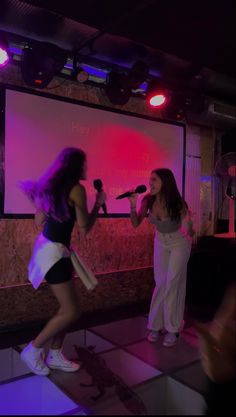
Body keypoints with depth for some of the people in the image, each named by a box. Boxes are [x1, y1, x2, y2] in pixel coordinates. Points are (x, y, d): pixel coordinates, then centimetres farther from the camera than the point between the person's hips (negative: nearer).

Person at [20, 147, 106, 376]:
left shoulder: (51, 186, 11)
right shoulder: (77, 189, -15)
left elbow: (39, 221, 12)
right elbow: (84, 227, -10)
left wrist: (36, 199, 24)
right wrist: (98, 204, 2)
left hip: (48, 246, 10)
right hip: (54, 251, -10)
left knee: (66, 307, 16)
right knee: (71, 312, -1)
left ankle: (54, 355, 26)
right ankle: (32, 350, 13)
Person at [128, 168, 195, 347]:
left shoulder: (177, 203, -29)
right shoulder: (148, 200, -20)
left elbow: (190, 233, -19)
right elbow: (136, 224, -14)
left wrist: (189, 225, -38)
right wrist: (133, 205, -27)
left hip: (179, 243, -3)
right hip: (161, 242, 4)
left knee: (173, 284, -3)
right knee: (160, 284, 8)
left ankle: (173, 329, 9)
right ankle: (156, 325, 20)